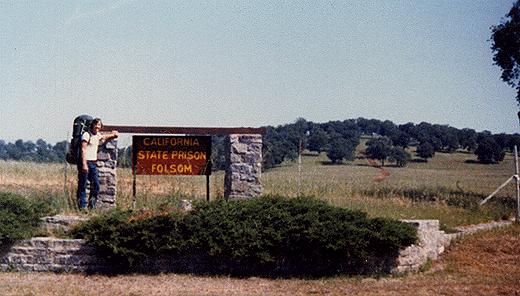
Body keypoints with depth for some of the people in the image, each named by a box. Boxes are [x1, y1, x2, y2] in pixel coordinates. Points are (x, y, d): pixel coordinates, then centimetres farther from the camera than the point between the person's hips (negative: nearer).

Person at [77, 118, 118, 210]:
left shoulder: (98, 135, 15)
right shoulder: (86, 135, -9)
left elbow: (105, 137, 41)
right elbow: (83, 150, -16)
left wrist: (113, 134, 26)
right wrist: (84, 164, -24)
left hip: (93, 163, 8)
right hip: (85, 162, -8)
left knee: (96, 185, 3)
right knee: (82, 186, -5)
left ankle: (91, 206, 13)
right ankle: (82, 206, -3)